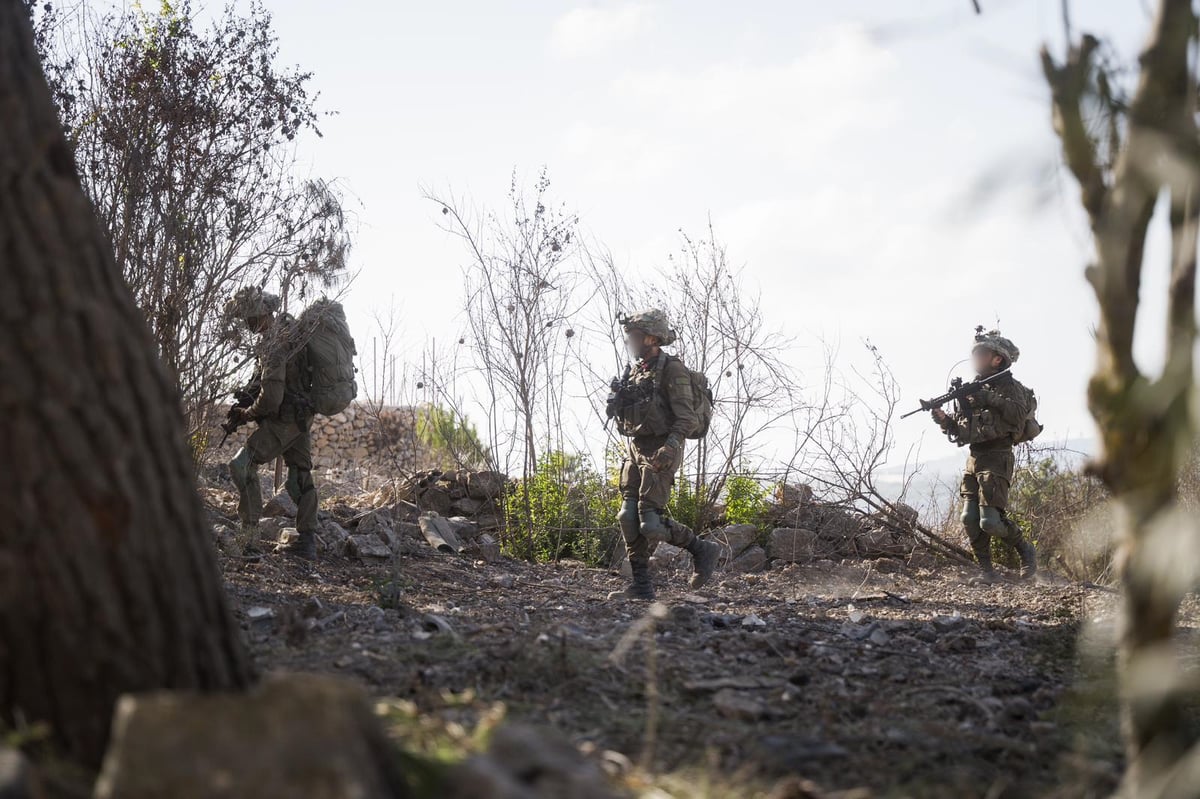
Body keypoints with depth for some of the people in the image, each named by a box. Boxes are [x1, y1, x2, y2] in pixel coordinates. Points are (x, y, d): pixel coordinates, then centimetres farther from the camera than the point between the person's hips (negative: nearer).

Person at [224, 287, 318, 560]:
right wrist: (249, 394, 15)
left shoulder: (275, 345, -23)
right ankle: (307, 541, 16)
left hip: (284, 418, -10)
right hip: (303, 415, 10)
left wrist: (247, 413, -8)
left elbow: (271, 397, -25)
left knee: (242, 464, -10)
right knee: (300, 475, 12)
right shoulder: (287, 326, 7)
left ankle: (249, 531, -12)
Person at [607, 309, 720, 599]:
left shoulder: (672, 369, -10)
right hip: (635, 448, 8)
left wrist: (671, 446, -30)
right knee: (629, 517, -1)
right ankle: (641, 584, 5)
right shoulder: (635, 371, 15)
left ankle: (702, 550, 6)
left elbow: (687, 418, -18)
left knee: (651, 523, -14)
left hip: (661, 453, -8)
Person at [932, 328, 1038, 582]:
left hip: (996, 459, -7)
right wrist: (942, 418, -2)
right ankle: (986, 570, 7)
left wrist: (990, 399, -25)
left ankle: (1025, 549, 9)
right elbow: (957, 429, 18)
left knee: (991, 520, -15)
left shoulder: (1009, 387, -2)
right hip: (973, 459, 7)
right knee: (970, 519, -3)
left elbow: (1018, 414, -20)